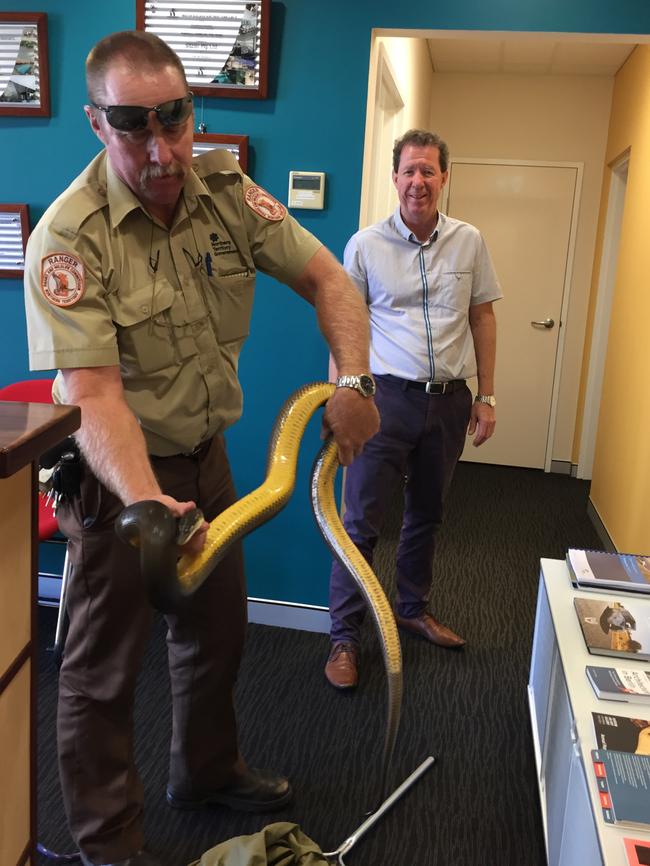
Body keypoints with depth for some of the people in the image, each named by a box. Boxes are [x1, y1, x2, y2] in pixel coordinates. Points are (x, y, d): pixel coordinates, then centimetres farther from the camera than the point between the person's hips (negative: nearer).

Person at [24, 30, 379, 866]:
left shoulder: (227, 191, -7)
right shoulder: (69, 236, -24)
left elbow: (326, 279, -3)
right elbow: (93, 396, -30)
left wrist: (352, 379, -19)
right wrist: (149, 504, -45)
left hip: (205, 456, 6)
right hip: (117, 471, -6)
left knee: (217, 629, 21)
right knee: (104, 664, 7)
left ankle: (205, 771, 48)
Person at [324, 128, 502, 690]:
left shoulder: (469, 242, 4)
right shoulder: (366, 245, -4)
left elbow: (483, 319, 8)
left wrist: (486, 397, 5)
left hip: (450, 401, 4)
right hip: (388, 396, -3)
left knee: (427, 515, 18)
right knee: (362, 521, -2)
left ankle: (413, 609, 37)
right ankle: (345, 637, 10)